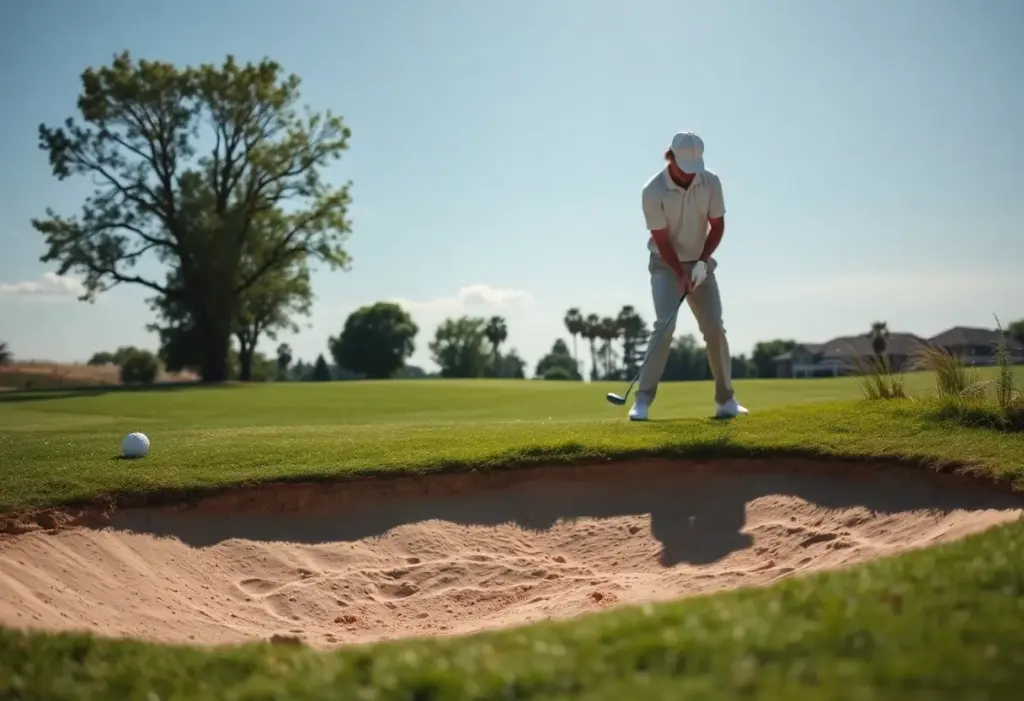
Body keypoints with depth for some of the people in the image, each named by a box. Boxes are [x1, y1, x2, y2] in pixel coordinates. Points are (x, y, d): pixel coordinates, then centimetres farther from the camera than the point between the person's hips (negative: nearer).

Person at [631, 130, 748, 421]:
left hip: (700, 263, 3)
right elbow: (662, 241, -17)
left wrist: (702, 261, -16)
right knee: (665, 326, -19)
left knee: (714, 328, -4)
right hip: (666, 265, -3)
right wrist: (681, 275, -24)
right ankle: (643, 400, -17)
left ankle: (725, 399, 8)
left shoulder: (711, 183, -11)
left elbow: (717, 225, -3)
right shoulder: (653, 191, -20)